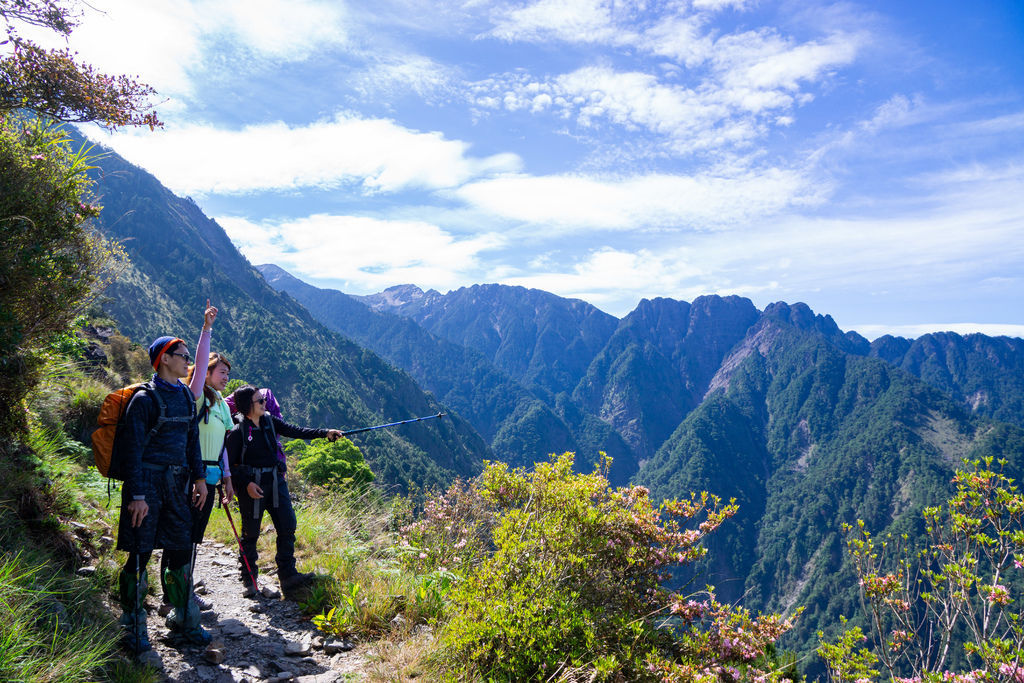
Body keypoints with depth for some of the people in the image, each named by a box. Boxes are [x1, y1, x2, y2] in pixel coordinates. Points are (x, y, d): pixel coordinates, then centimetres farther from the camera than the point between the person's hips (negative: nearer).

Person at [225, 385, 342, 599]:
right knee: (251, 532, 5)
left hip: (275, 481, 5)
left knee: (287, 527, -1)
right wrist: (246, 484, -17)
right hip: (252, 485, -5)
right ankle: (248, 579, 23)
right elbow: (229, 465, -7)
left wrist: (325, 433, -6)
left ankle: (288, 575, 5)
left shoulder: (270, 421, 6)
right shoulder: (238, 432, -10)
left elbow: (296, 431, 3)